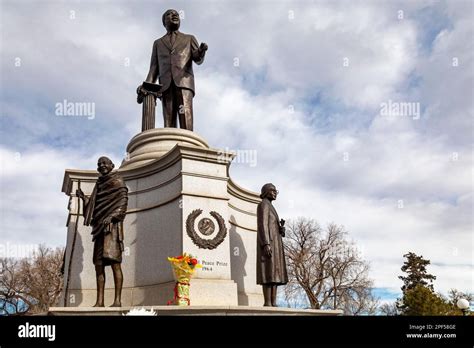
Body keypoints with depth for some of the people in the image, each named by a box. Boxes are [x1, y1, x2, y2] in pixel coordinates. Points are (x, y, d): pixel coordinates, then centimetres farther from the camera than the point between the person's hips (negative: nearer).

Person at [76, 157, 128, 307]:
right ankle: (99, 301, 2)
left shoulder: (117, 181, 4)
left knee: (114, 263, -14)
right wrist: (83, 198, 13)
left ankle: (117, 301, -17)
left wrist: (112, 216, -20)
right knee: (98, 264, 1)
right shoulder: (99, 184, 24)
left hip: (112, 225, -7)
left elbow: (123, 200, -9)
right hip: (100, 227, 8)